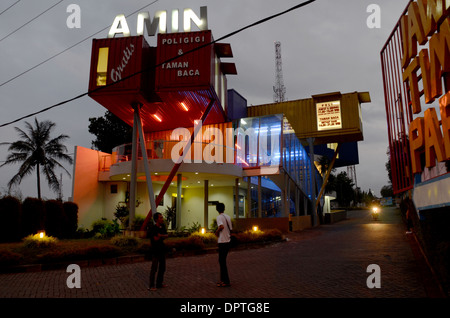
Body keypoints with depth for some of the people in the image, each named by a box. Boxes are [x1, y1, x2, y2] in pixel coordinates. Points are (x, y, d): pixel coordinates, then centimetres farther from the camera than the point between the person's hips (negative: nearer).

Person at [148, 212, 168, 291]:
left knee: (162, 267, 14)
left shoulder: (163, 226, 8)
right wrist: (163, 236, -9)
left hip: (162, 250, 8)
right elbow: (156, 239, -23)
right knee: (154, 268, -3)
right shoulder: (153, 228, -16)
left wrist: (160, 235, -17)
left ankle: (159, 284, 26)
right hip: (155, 251, -8)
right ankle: (151, 286, 6)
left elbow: (166, 236, 3)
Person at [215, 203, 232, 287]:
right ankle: (223, 279, 24)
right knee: (222, 261, 17)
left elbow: (221, 226, -30)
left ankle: (226, 282, 0)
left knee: (222, 261, -2)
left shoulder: (219, 217, -12)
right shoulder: (228, 217, 12)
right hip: (227, 241, 8)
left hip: (222, 242, -8)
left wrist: (217, 232, -12)